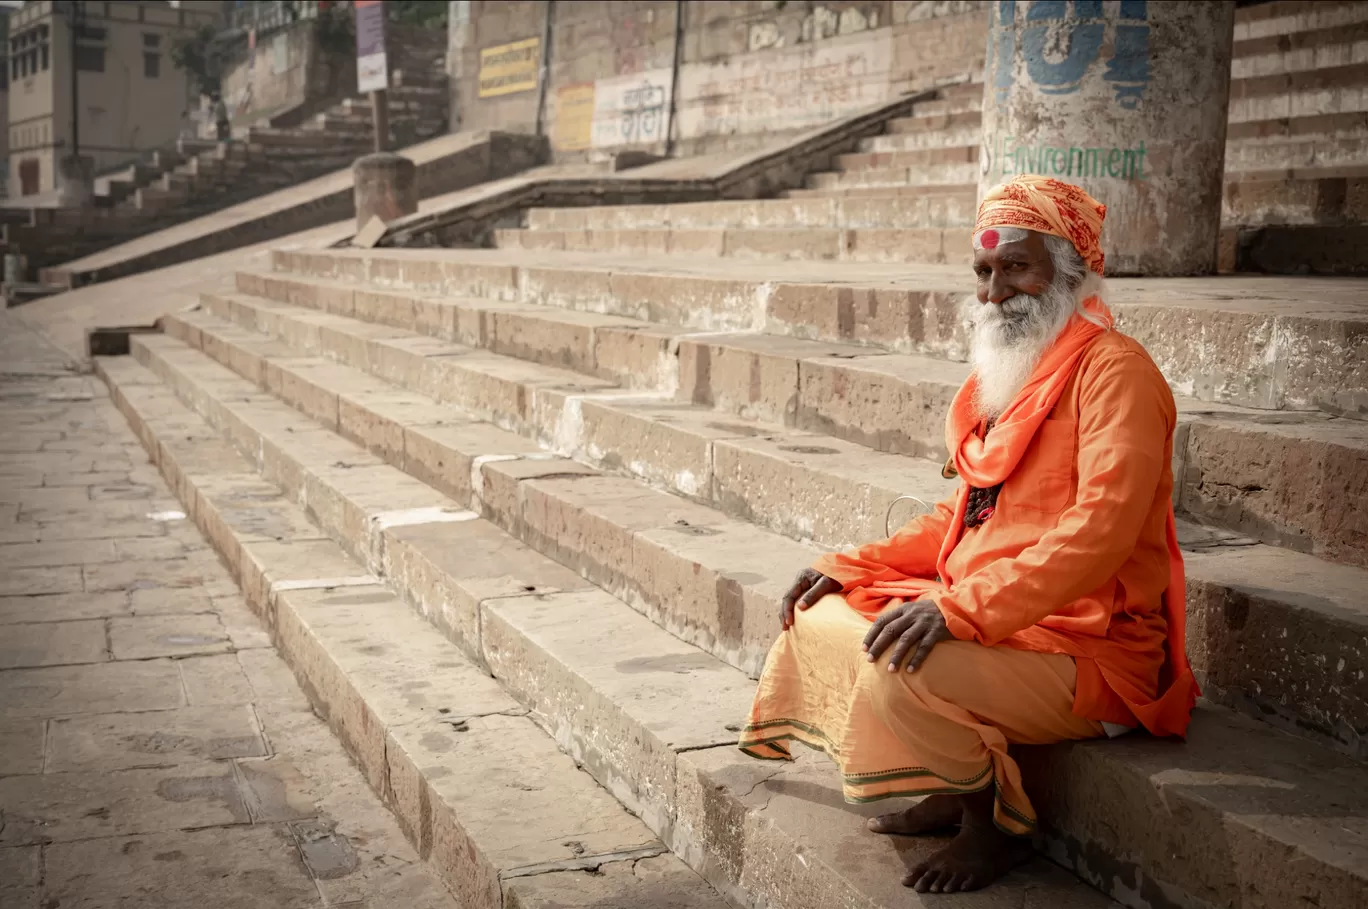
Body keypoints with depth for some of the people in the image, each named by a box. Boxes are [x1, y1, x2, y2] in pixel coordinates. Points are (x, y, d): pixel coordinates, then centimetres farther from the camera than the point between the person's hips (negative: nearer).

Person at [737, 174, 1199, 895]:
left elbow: (1099, 531, -26)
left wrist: (961, 609, -33)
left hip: (1091, 651, -9)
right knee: (817, 617, 5)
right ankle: (962, 790, 9)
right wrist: (852, 566, 9)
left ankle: (999, 821, -2)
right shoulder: (1005, 375, 16)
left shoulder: (1113, 369, -13)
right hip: (986, 616, 10)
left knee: (898, 668, -31)